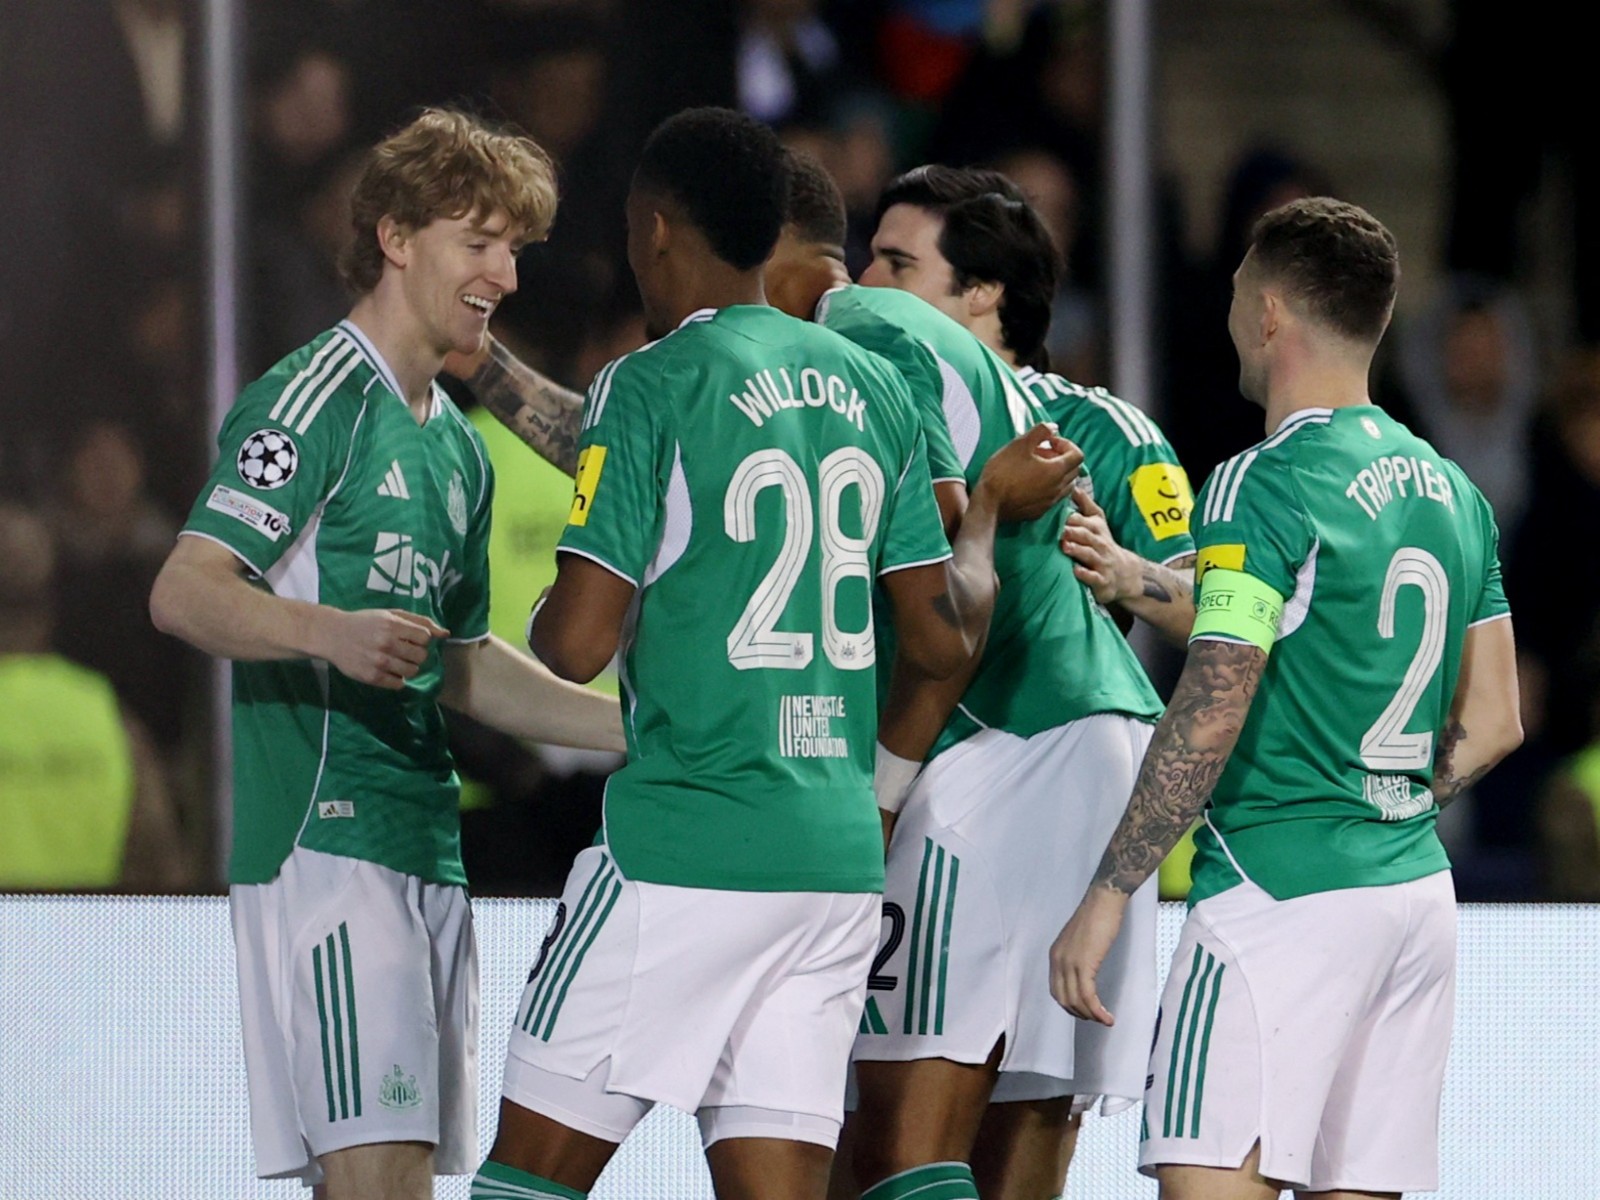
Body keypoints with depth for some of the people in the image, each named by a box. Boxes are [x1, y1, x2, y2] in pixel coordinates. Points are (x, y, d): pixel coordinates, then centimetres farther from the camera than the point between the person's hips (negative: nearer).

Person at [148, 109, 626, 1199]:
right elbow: (184, 592, -15)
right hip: (327, 842, -9)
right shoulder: (319, 401, -7)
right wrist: (329, 632, -33)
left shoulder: (455, 445, 22)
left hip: (427, 855, 9)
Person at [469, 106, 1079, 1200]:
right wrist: (993, 506, 31)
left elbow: (579, 643, -12)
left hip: (686, 848, -6)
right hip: (841, 854, 6)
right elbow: (945, 636, 13)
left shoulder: (650, 387, -8)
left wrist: (540, 622, 11)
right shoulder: (873, 389, 11)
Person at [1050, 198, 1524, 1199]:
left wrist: (1108, 894, -13)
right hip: (1420, 891, 8)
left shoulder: (1264, 487, -10)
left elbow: (1211, 714, -16)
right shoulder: (1452, 492, 14)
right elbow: (1492, 723, 17)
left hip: (1282, 893, -8)